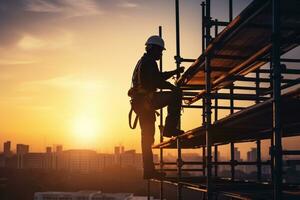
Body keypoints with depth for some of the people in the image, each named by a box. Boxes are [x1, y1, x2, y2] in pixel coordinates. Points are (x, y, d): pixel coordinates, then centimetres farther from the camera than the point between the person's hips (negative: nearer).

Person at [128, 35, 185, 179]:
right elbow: (157, 80, -15)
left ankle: (149, 170, 11)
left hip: (140, 102, 10)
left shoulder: (143, 61, 27)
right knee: (176, 95, -10)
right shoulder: (149, 61, -5)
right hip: (146, 99, -10)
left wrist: (176, 72, 36)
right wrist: (173, 87, -5)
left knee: (147, 137, 9)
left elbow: (159, 76, 36)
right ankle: (169, 128, -14)